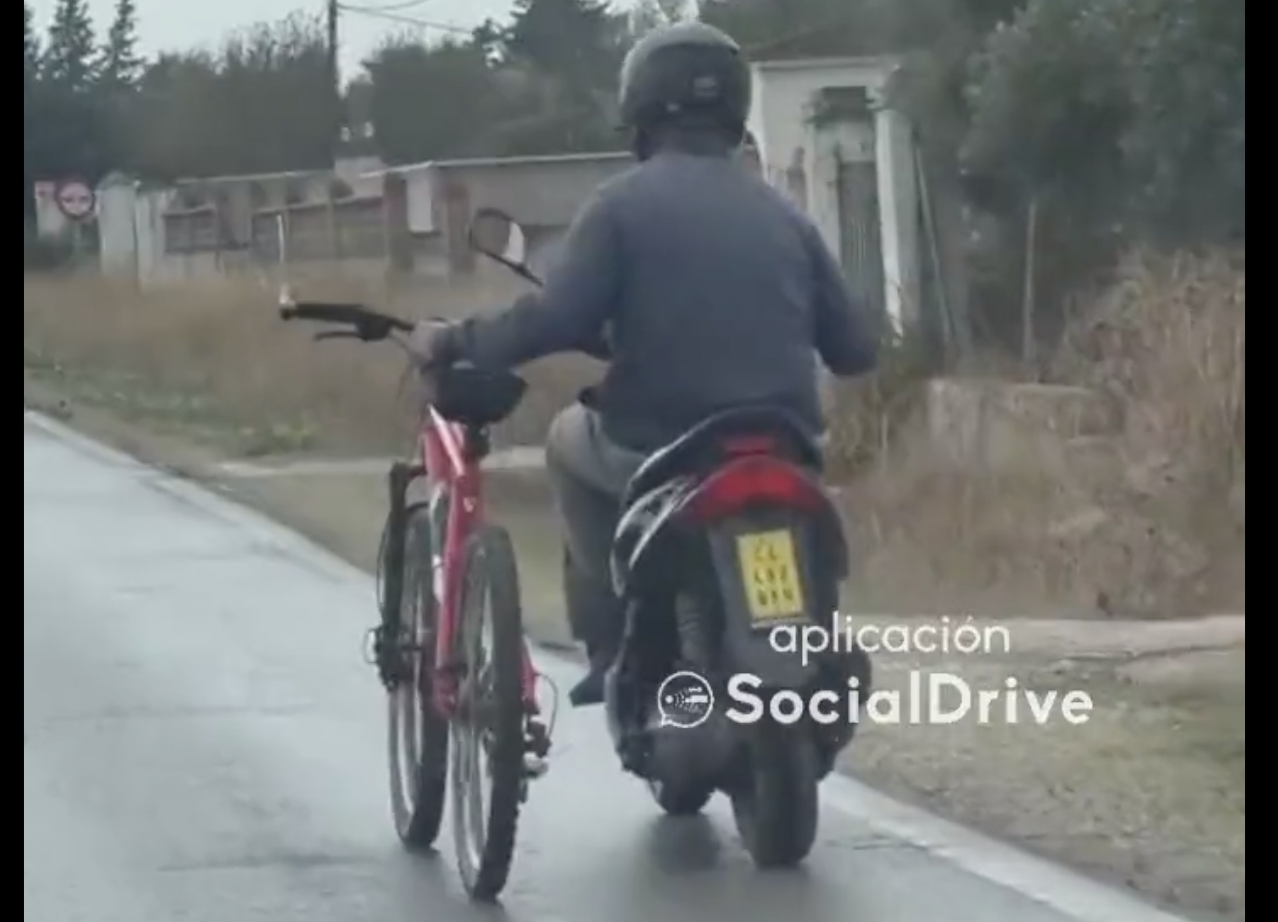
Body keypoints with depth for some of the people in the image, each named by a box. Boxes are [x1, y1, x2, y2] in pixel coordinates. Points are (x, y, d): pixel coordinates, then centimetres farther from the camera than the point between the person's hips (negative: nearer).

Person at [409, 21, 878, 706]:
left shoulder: (625, 204, -4)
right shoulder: (782, 214, 9)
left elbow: (557, 320, -16)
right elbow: (854, 349, 9)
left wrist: (454, 343, -1)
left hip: (660, 456, -4)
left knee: (572, 437, 27)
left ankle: (613, 645, 20)